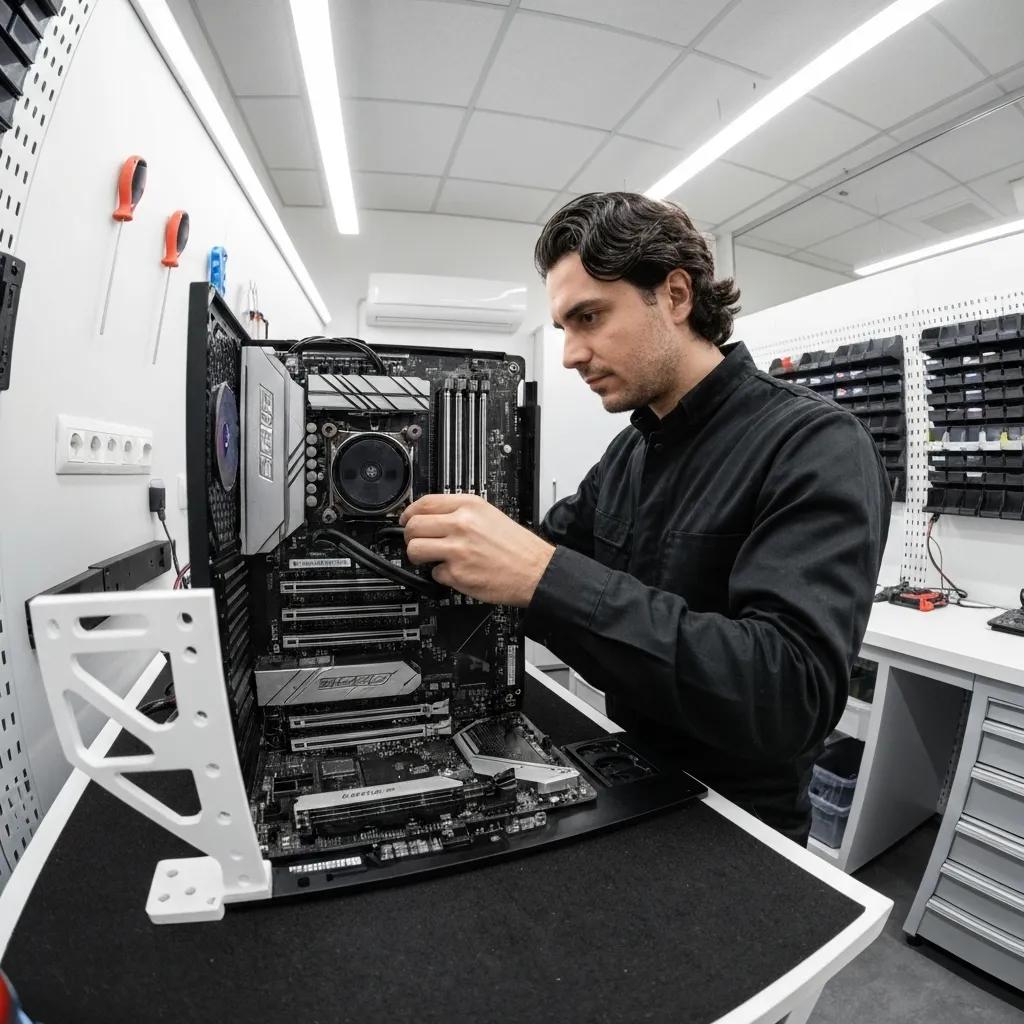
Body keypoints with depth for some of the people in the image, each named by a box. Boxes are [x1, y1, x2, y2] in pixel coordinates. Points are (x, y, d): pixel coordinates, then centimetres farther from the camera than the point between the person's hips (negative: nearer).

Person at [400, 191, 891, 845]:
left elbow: (791, 693, -32)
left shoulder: (818, 445, -20)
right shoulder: (628, 453, 2)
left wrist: (544, 576, -38)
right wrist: (447, 536, -10)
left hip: (737, 829, -5)